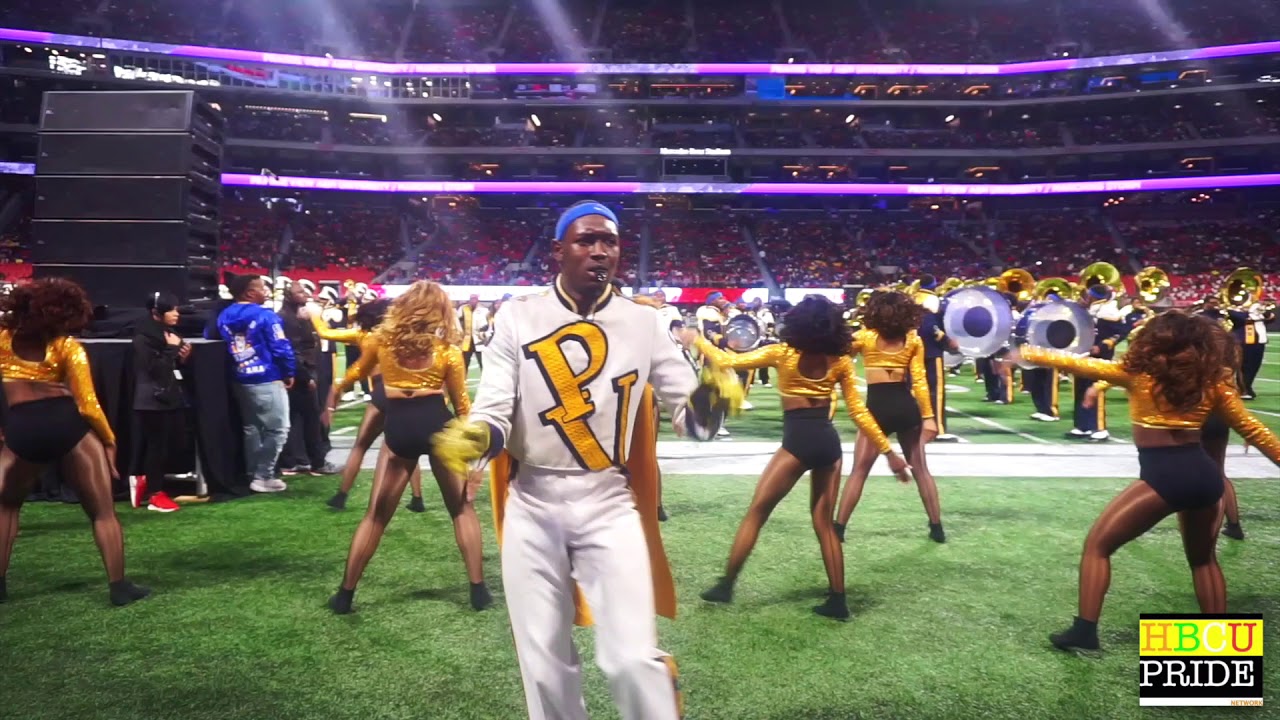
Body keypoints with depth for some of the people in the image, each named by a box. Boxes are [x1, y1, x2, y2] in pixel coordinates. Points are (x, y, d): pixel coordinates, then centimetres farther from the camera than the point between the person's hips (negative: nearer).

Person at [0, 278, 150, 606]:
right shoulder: (67, 346, 2)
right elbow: (88, 405, -4)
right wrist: (110, 439, 9)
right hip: (67, 424, -2)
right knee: (103, 512, 6)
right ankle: (119, 586, 5)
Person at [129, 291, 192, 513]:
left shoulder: (170, 335, 15)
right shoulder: (144, 338, -11)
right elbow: (155, 368, -21)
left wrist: (183, 358, 2)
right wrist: (173, 349, -14)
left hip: (171, 398, 8)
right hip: (153, 401, -8)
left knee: (171, 444, 7)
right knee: (157, 446, -2)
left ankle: (145, 481, 25)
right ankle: (155, 494, 8)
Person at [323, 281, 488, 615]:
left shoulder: (380, 339, 3)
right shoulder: (447, 349, 0)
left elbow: (356, 374, 22)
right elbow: (461, 403, 5)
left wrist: (334, 394, 43)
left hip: (398, 427, 1)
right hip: (438, 424, -1)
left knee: (377, 514, 13)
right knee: (462, 508, 14)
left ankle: (345, 594, 18)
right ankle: (478, 590, 14)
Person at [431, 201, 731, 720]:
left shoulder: (644, 322, 1)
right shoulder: (519, 317, -1)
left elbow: (687, 416, 0)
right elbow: (493, 414, -6)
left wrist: (707, 401, -23)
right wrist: (475, 437, -29)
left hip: (609, 505, 0)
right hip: (531, 506, 1)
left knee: (633, 659, -6)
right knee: (544, 662, 11)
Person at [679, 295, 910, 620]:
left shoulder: (783, 353, -3)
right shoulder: (840, 360, 7)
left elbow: (727, 361, 0)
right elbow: (859, 411, 7)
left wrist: (696, 340, 16)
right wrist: (888, 450, 13)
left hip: (797, 441, -5)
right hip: (829, 440, 5)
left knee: (756, 512, 7)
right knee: (823, 521, 14)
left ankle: (726, 585, 12)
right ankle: (837, 600, 15)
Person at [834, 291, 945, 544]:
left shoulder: (864, 337, 0)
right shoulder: (913, 339, 5)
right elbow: (920, 381, 1)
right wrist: (928, 416, 2)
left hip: (878, 406, -2)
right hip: (906, 406, 2)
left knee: (859, 470, 3)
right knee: (920, 467, 16)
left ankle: (838, 528, 1)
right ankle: (937, 527, 20)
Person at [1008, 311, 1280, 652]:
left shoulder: (1138, 372, 1)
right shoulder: (1213, 380, 11)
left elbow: (1076, 363, 6)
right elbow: (1252, 428, 15)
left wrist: (1027, 353, 17)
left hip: (1163, 476, -5)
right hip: (1206, 474, 6)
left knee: (1097, 544, 6)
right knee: (1203, 557, 28)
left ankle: (1084, 631, 1)